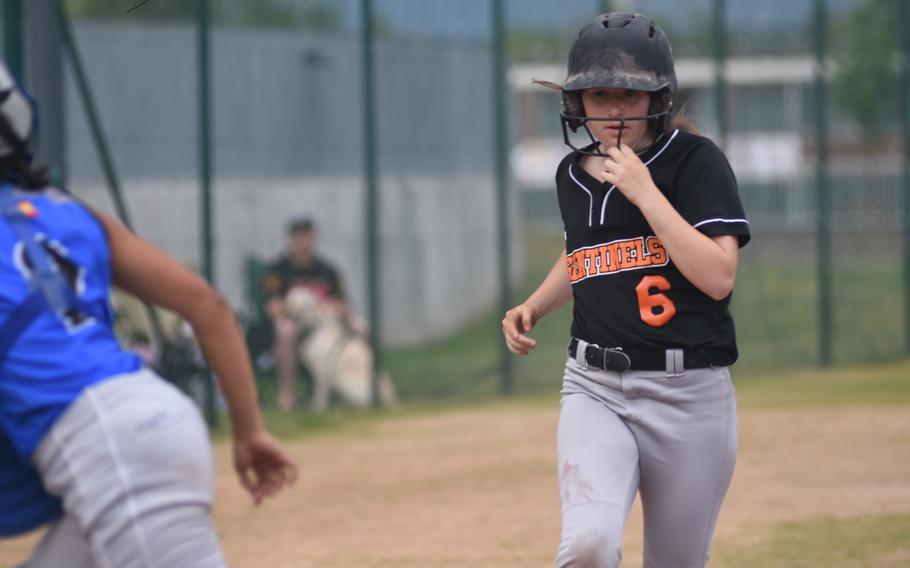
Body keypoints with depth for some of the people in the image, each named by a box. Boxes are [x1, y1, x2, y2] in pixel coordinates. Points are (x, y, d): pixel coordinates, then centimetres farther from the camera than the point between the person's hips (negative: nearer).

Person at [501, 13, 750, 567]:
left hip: (690, 396, -2)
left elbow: (718, 277, -17)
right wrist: (532, 307, 15)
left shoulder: (696, 160, -5)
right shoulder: (573, 175, 10)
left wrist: (645, 192, -17)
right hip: (595, 390, 3)